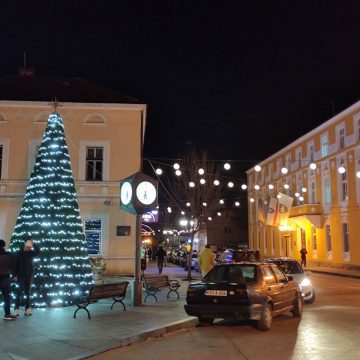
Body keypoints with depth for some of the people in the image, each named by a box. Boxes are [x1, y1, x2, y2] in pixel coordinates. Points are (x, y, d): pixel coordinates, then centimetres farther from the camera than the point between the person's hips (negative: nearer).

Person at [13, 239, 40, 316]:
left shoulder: (31, 253, 3)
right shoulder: (20, 253, -4)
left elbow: (38, 251, -15)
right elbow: (16, 265, -5)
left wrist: (34, 244, -18)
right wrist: (15, 275, -10)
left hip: (29, 276, 3)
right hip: (21, 276, -3)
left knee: (27, 293, 7)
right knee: (19, 292, -6)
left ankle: (27, 309, 10)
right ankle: (16, 309, -6)